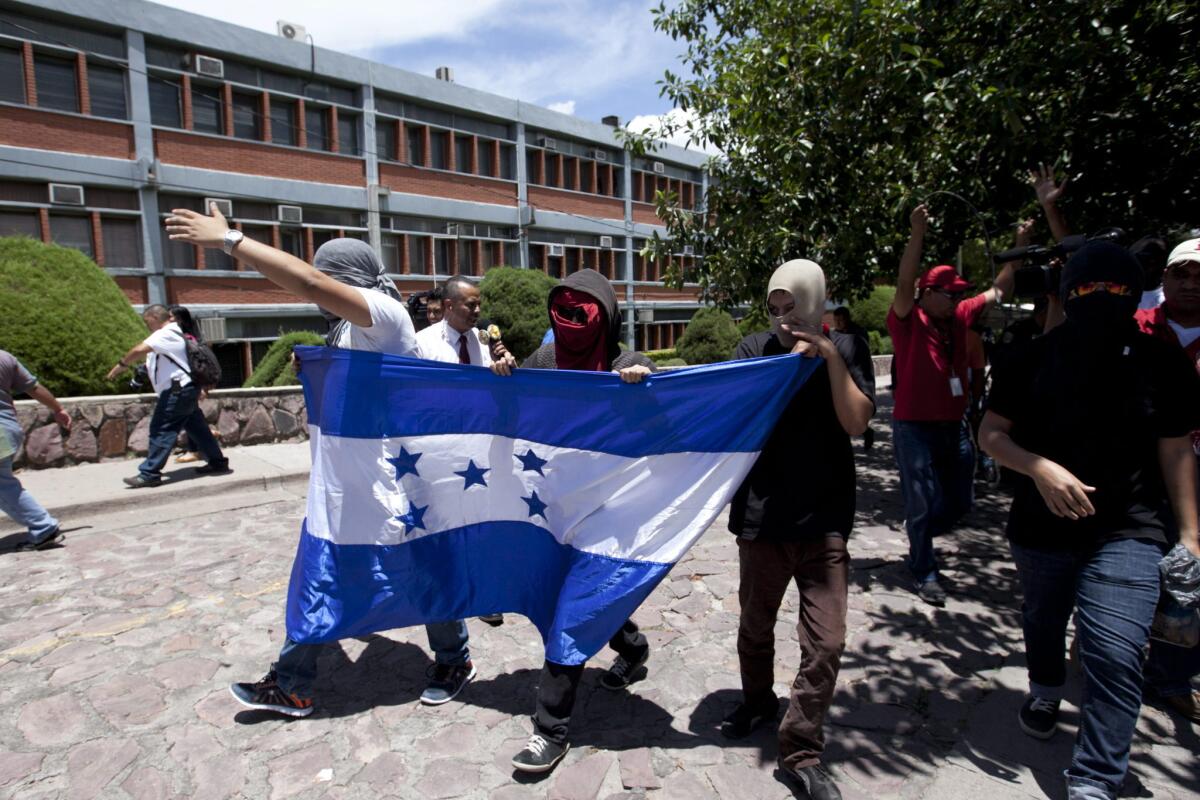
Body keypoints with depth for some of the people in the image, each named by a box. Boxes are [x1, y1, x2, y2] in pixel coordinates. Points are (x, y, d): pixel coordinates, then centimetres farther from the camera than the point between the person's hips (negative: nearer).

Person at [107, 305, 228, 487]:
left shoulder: (165, 334, -13)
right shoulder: (174, 334, 20)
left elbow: (139, 350, -23)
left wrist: (120, 365, -10)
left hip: (178, 390, -10)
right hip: (185, 389, 10)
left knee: (162, 430, -7)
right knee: (196, 428, 14)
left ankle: (149, 474, -4)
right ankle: (218, 462, 19)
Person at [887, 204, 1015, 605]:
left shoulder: (959, 317, 9)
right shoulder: (908, 321, -9)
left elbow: (998, 290, 21)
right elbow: (905, 283, -26)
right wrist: (917, 233, -34)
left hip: (954, 424, 7)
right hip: (915, 426, -7)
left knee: (959, 502, 14)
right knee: (925, 503, 1)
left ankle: (919, 540, 40)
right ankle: (924, 573, 17)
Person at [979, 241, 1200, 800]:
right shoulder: (1033, 361, -5)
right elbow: (991, 433, -5)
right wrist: (1040, 468, -22)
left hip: (1128, 532, -1)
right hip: (1040, 526, 2)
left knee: (1115, 655, -11)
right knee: (1041, 622, 23)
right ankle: (1045, 691, 53)